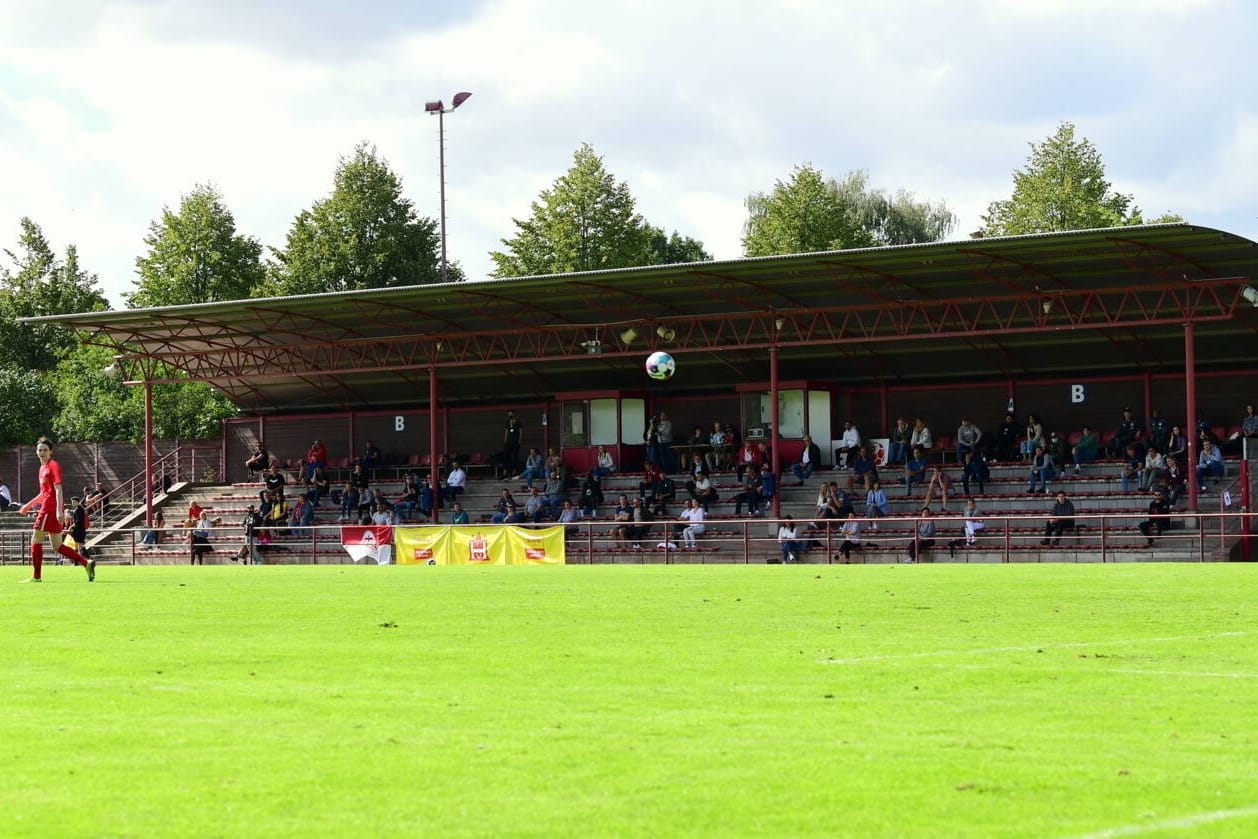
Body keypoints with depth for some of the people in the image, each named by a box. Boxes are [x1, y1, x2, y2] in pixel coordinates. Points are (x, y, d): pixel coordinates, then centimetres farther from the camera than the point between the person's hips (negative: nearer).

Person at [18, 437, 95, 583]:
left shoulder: (53, 465, -8)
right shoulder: (42, 468, 20)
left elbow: (58, 489, -16)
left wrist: (59, 510, -23)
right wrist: (29, 505, 27)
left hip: (49, 509, -9)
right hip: (47, 509, 9)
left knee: (36, 540, -4)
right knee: (57, 546, 8)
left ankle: (36, 576, 0)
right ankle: (87, 563, 5)